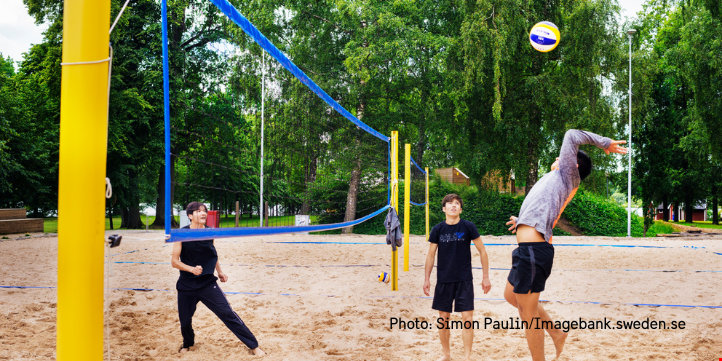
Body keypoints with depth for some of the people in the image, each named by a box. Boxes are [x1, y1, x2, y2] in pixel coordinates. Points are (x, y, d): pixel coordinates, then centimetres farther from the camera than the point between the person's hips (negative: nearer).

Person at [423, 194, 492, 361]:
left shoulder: (468, 227, -4)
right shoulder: (438, 229, 1)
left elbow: (482, 251, 2)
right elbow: (430, 255, 9)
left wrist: (486, 277, 0)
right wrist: (427, 279, 6)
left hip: (464, 280, -2)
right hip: (443, 280, 2)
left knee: (467, 318, -6)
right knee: (443, 319, 7)